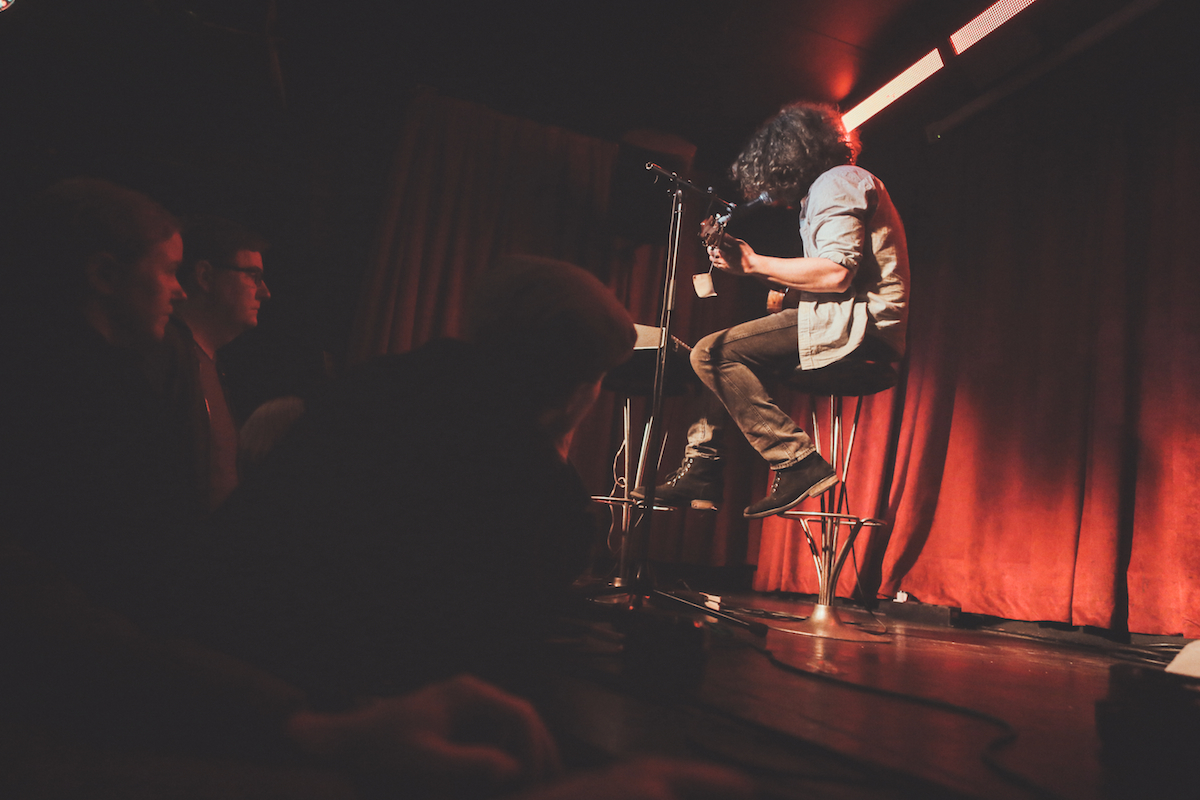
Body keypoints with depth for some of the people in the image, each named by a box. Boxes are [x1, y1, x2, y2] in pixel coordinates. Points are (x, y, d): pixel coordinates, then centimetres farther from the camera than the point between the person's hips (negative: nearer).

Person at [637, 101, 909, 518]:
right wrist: (746, 268, 13)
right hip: (850, 327, 11)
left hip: (855, 327, -11)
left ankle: (799, 464, -17)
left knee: (712, 353, -17)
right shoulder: (829, 186, 27)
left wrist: (755, 263, -10)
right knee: (721, 350, 17)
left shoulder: (837, 183, -6)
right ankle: (700, 469, 8)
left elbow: (836, 273, -21)